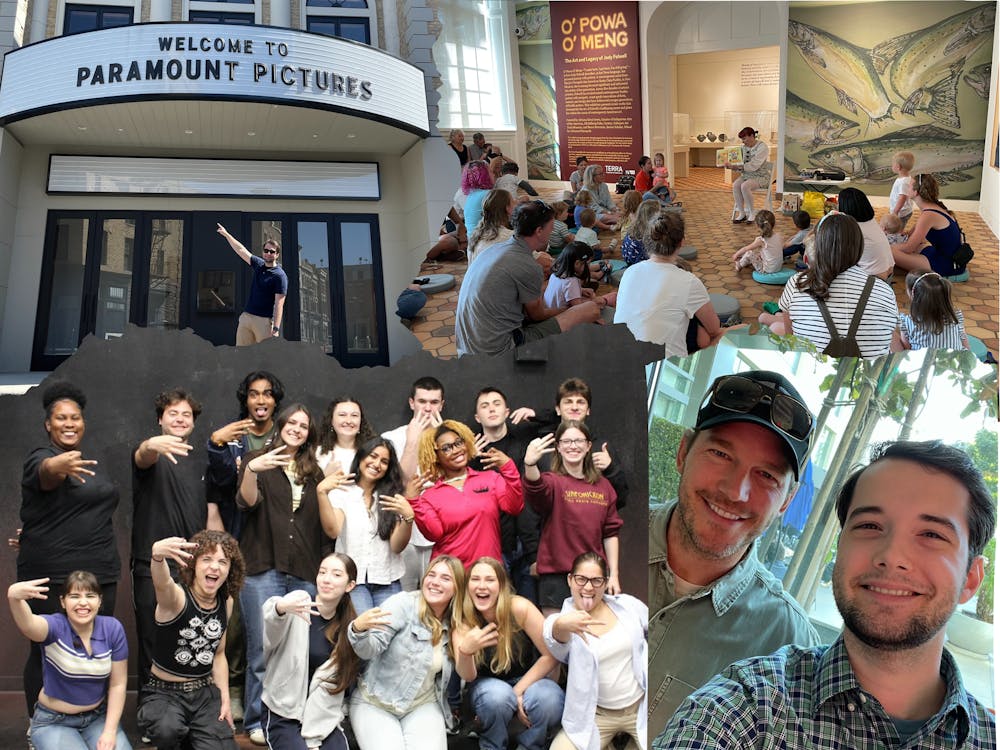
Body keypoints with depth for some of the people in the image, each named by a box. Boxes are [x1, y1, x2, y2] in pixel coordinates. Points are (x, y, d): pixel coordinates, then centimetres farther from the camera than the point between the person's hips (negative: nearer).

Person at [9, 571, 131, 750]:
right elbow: (27, 625, -45)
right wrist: (14, 598, -66)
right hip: (53, 722, -2)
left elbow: (117, 684, -4)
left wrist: (110, 732, -11)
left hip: (98, 717, 2)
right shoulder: (55, 627, -19)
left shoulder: (112, 629, -10)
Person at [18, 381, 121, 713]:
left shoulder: (89, 464, 15)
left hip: (100, 573, 7)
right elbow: (46, 472, -33)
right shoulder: (40, 459, -8)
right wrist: (59, 465, -56)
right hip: (52, 576, -7)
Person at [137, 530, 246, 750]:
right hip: (164, 692, -4)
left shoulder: (226, 602, 0)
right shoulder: (177, 596, -18)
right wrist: (158, 556, -66)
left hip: (206, 693, 5)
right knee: (167, 730, -36)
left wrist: (225, 700, 3)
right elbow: (162, 584, -44)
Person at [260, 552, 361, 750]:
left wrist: (313, 734, -11)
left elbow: (335, 681, -1)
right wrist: (280, 608, -49)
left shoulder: (348, 627, 4)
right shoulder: (296, 606, -7)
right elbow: (269, 638, -27)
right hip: (282, 714, -3)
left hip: (323, 716, 3)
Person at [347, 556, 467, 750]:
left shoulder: (456, 625, 2)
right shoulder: (403, 603, -12)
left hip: (423, 706, 2)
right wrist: (359, 629, -39)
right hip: (374, 703, -2)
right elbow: (368, 650, -20)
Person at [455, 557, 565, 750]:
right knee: (497, 696, -35)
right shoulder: (462, 621, -15)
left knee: (549, 701, -33)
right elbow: (467, 675, -23)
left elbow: (551, 656, -17)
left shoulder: (520, 608, -22)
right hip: (487, 684, 1)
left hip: (528, 679, 0)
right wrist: (464, 651, -45)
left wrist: (518, 691, -19)